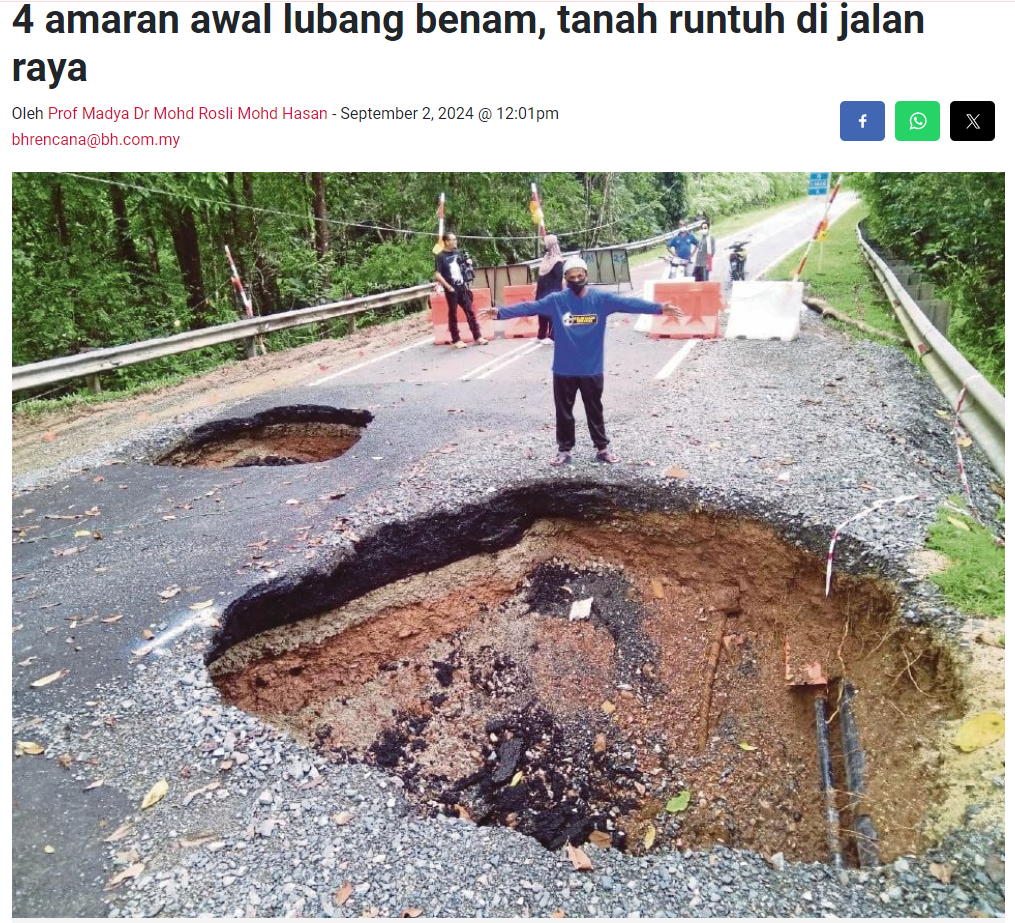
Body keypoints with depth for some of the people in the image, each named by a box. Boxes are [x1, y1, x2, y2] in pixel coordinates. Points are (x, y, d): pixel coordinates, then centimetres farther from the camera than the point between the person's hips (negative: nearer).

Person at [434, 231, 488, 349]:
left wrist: (468, 264, 2)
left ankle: (478, 337, 13)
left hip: (462, 288, 5)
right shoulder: (440, 256, -8)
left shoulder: (458, 252, 9)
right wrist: (448, 287, -16)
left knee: (470, 312, 7)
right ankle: (456, 340, 10)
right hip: (451, 290, -5)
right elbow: (437, 275, -14)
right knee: (453, 315, 3)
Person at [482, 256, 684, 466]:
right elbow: (529, 307, -8)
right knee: (564, 412, 10)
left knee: (595, 411, 14)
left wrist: (660, 308, -19)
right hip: (564, 370, 0)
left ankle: (602, 448, 28)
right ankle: (564, 450, 24)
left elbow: (628, 303, -11)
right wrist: (500, 312, -18)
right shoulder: (556, 300, -5)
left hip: (592, 369, 0)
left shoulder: (601, 298, -5)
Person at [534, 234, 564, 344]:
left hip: (552, 292, -9)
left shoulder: (557, 261, -15)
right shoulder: (547, 257, 12)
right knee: (542, 313, 15)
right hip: (543, 292, 9)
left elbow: (559, 279, -17)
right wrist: (537, 290, 19)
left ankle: (552, 337, 5)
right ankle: (541, 335, 25)